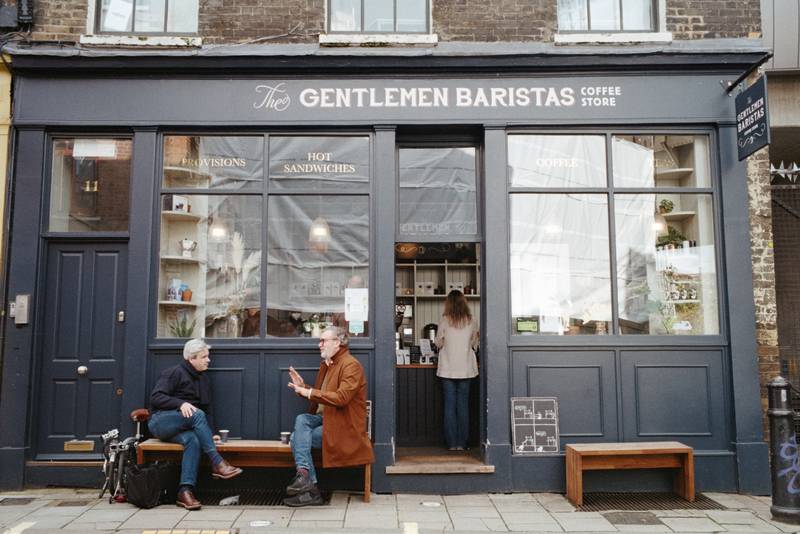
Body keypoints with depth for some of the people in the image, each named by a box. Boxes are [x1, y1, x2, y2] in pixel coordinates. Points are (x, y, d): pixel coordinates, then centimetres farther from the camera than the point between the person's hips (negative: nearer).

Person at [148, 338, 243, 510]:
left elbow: (207, 410, 19)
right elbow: (155, 398, -13)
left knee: (193, 439, -31)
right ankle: (217, 463, -33)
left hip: (178, 429, 5)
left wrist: (210, 433, 4)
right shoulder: (174, 373, -2)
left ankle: (185, 491, -38)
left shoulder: (203, 380, 18)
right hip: (160, 421, -5)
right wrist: (181, 403, -27)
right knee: (196, 414, -32)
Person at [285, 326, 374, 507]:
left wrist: (309, 392, -22)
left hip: (344, 426, -8)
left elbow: (341, 398, -25)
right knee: (301, 419, -21)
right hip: (324, 418, 8)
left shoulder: (351, 365, -12)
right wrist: (302, 387, 4)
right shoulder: (326, 365, 16)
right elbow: (317, 398, 22)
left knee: (297, 438, -18)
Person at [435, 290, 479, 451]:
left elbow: (438, 343, 0)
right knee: (463, 405, 8)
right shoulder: (470, 321, -2)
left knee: (449, 405, 6)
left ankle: (452, 443, 7)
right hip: (465, 368, 2)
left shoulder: (444, 320, -7)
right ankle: (462, 443, 10)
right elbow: (474, 343, 9)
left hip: (448, 369, -1)